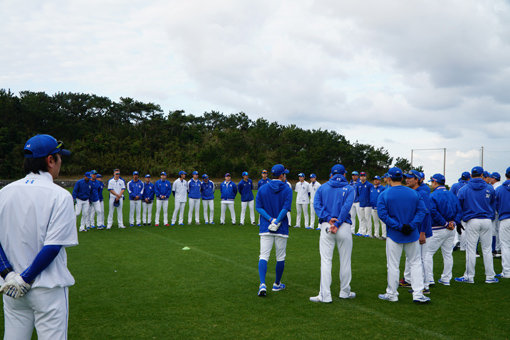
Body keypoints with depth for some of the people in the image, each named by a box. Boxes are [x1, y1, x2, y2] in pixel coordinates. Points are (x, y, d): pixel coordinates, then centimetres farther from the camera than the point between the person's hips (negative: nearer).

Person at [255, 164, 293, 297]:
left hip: (266, 228, 1)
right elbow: (286, 208, -14)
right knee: (280, 258, 13)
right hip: (282, 229, -1)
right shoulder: (287, 189, -3)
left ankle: (262, 284, -19)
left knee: (263, 256, -3)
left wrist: (271, 219, -8)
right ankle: (277, 284, 25)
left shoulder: (262, 189, 5)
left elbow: (258, 207, -3)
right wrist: (277, 222, -14)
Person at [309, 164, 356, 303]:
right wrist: (337, 224, -14)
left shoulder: (323, 187, 11)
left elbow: (316, 204, -3)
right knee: (345, 260, 11)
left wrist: (328, 218, -10)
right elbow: (346, 207, -10)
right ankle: (345, 292, 22)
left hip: (326, 226, 1)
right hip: (344, 227, -1)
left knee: (325, 260, 0)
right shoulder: (349, 189, 5)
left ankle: (325, 295, -4)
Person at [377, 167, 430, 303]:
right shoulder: (414, 193, 3)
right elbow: (422, 210, -3)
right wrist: (412, 225, -11)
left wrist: (398, 226, -15)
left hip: (394, 235, -2)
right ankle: (418, 293, 8)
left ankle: (392, 294, 15)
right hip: (412, 235, 3)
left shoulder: (384, 194, -7)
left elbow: (382, 214, -15)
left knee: (393, 265, 6)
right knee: (415, 262, 11)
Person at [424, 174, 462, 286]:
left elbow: (433, 212, -23)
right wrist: (455, 223, -3)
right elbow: (459, 211, 7)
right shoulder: (452, 195, 10)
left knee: (428, 253, 1)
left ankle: (429, 278, -4)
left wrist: (445, 223, -17)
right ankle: (446, 279, 20)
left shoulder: (433, 196, -13)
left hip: (438, 229, -7)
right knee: (448, 254, 14)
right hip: (451, 230, 7)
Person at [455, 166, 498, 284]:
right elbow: (493, 204, 17)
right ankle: (490, 276, 12)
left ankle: (469, 276, 6)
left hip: (472, 222, -2)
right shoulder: (489, 188, 3)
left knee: (471, 249, 2)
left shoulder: (463, 189, 0)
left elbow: (459, 207, 4)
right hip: (487, 221, 2)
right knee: (487, 249, 8)